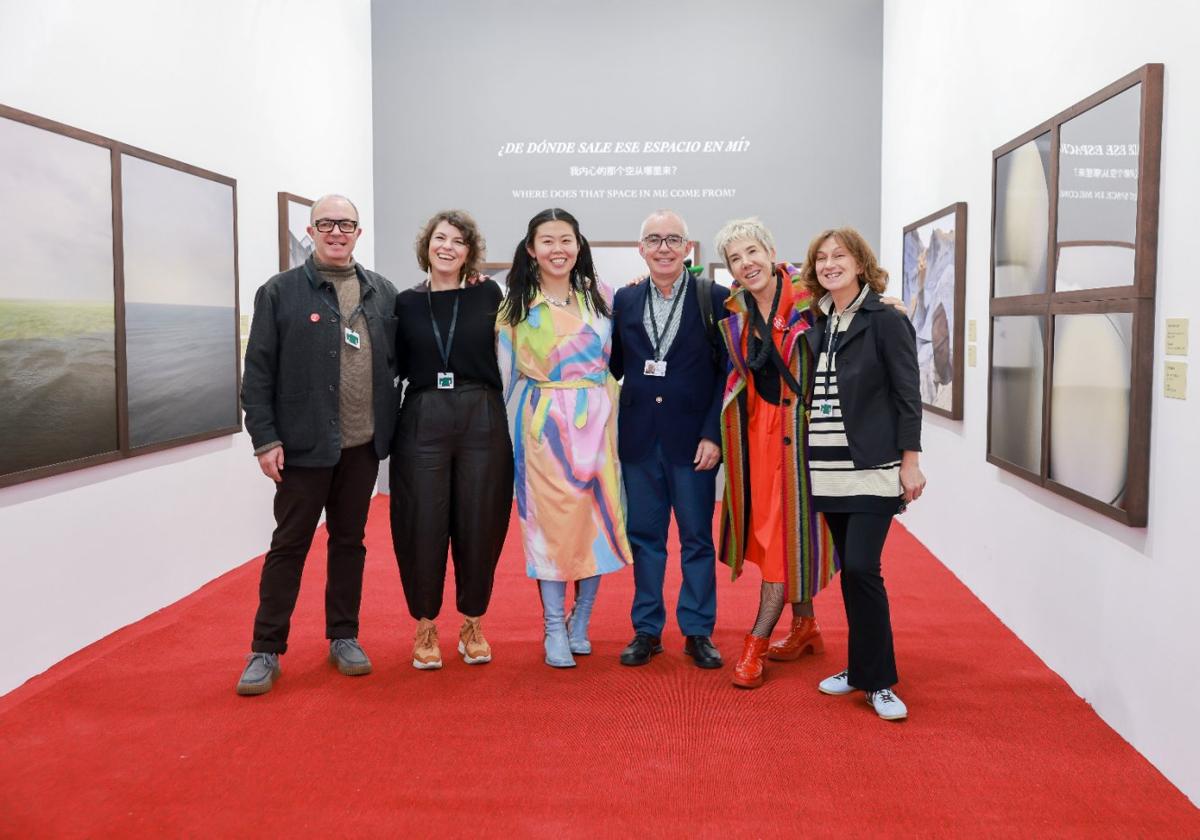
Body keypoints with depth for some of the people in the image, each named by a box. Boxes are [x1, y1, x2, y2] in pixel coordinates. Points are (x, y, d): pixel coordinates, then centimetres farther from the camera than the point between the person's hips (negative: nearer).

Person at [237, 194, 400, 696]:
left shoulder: (382, 293, 7)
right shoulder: (280, 292, -2)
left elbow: (399, 360, 9)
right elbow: (258, 372, -4)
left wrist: (394, 428, 2)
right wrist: (265, 439, -9)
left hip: (363, 445, 3)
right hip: (304, 445, -3)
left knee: (349, 542, 13)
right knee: (289, 545, 5)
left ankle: (344, 638, 26)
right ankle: (266, 651, 15)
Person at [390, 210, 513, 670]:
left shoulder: (488, 295, 4)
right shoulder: (406, 303, 6)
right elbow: (397, 367, 8)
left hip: (482, 421, 0)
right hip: (423, 422, 1)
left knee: (478, 524, 6)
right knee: (423, 525, 3)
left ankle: (472, 625, 23)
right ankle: (425, 627, 19)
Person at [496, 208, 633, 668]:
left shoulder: (600, 296, 6)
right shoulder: (515, 307, 3)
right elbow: (508, 376, 6)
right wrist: (513, 435, 5)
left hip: (598, 422, 2)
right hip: (545, 425, -2)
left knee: (598, 518, 3)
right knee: (551, 519, -1)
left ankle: (580, 622, 20)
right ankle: (555, 630, 12)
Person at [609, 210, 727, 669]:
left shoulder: (715, 299, -2)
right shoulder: (624, 300, 7)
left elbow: (727, 371, -5)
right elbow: (613, 366, 9)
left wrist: (713, 434, -10)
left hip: (693, 438, -2)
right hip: (639, 439, 3)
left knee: (697, 537, 7)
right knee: (644, 536, 10)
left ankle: (698, 632, 20)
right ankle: (647, 629, 22)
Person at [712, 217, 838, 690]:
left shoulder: (809, 301, -10)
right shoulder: (733, 312, 5)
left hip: (796, 425, -5)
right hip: (754, 426, 6)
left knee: (787, 529, -2)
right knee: (764, 526, 11)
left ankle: (757, 644, 4)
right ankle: (804, 627, 28)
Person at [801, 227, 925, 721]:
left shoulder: (886, 321, -6)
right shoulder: (819, 325, 11)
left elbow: (907, 394, -8)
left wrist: (910, 462, -11)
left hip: (872, 469, -6)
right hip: (829, 470, 6)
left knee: (861, 568, -11)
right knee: (850, 571, 10)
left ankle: (878, 681, 2)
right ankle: (862, 669, 22)